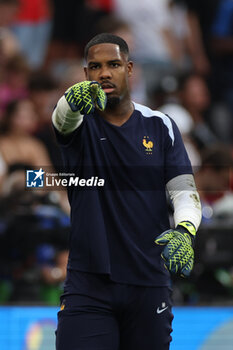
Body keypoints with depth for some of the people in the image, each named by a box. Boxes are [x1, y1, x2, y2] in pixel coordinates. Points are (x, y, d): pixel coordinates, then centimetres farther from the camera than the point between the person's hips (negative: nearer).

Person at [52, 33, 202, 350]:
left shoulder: (160, 127, 7)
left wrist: (184, 231, -21)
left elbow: (185, 191, 2)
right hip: (88, 285, -2)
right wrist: (74, 98, -49)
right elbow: (64, 116, -23)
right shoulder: (81, 121, 2)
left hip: (149, 285, 2)